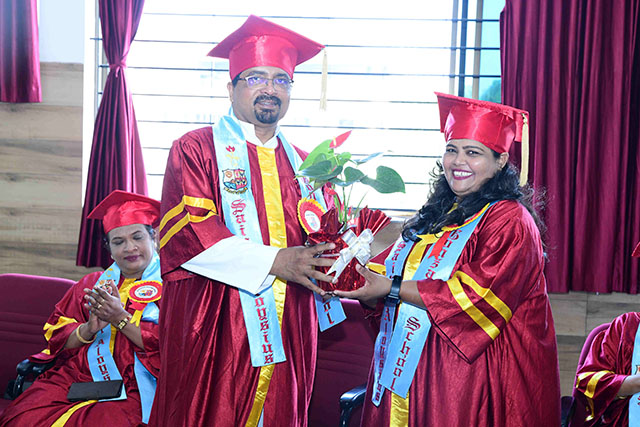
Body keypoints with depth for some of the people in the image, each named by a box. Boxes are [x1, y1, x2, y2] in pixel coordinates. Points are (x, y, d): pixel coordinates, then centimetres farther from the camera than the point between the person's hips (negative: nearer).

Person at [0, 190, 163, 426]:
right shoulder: (92, 283, 20)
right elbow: (56, 338, 14)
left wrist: (120, 319, -11)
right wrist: (89, 329, -6)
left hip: (130, 393, -4)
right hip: (72, 379, 4)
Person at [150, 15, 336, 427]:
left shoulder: (300, 163, 18)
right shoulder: (196, 149, 1)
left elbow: (320, 237, 19)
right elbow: (186, 231, -13)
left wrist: (330, 252, -7)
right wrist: (273, 261, -16)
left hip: (288, 336, 5)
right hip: (215, 331, -5)